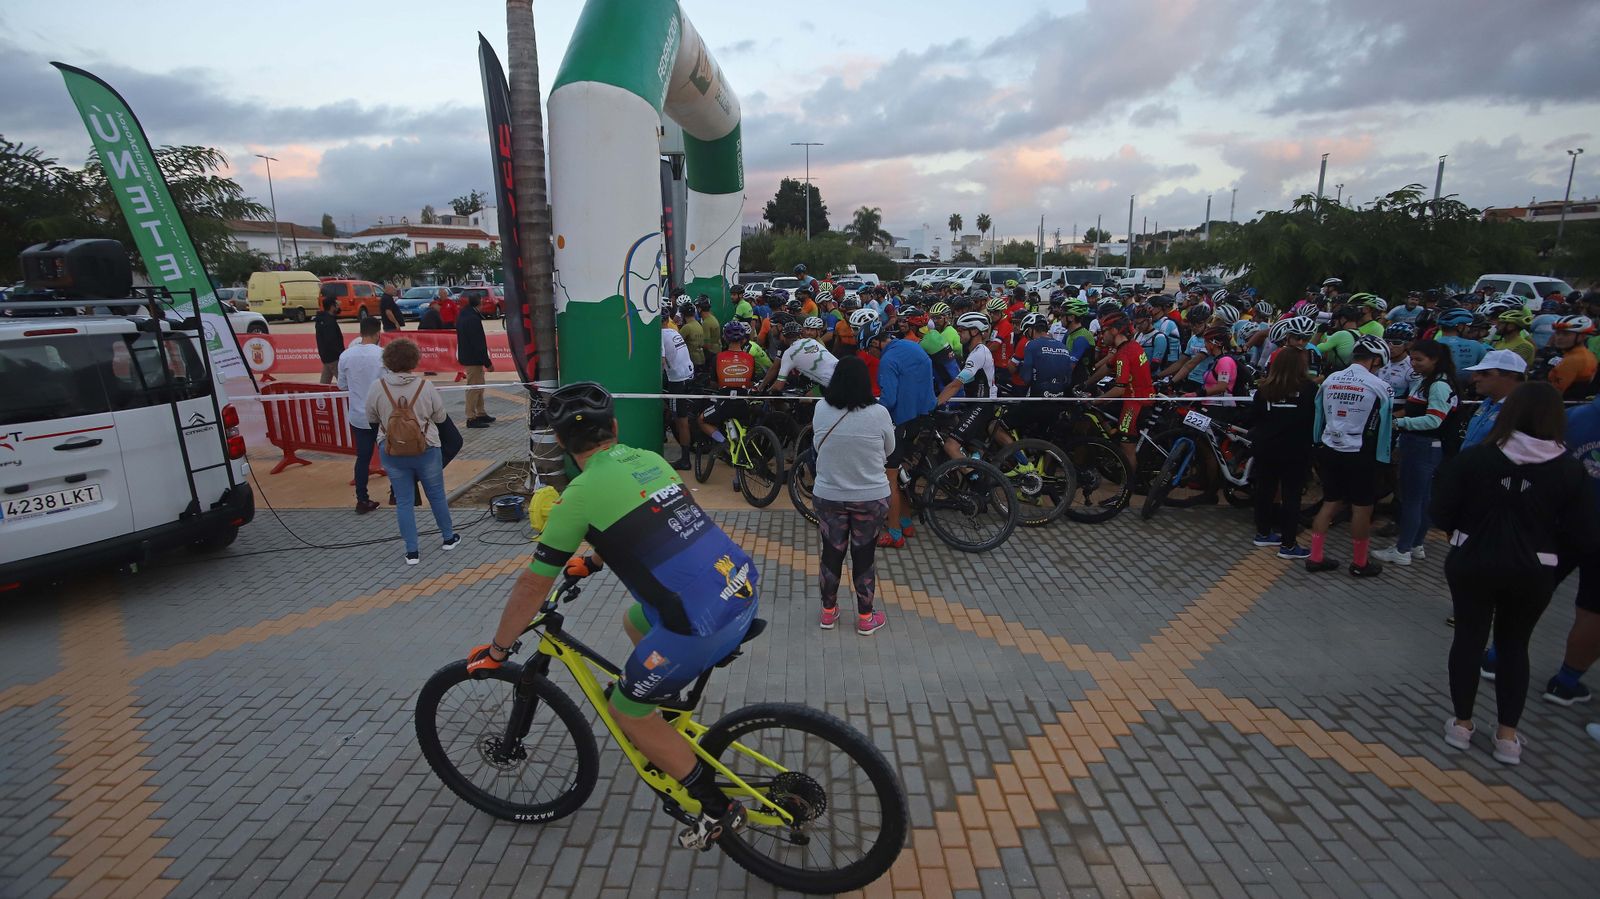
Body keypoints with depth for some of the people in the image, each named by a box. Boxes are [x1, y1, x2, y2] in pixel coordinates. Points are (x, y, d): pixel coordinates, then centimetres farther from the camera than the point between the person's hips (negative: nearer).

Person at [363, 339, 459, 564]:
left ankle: (411, 552, 13)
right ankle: (449, 538, 31)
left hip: (392, 452, 1)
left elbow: (371, 418, 2)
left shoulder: (378, 388, -10)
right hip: (426, 450, -1)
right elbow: (440, 416, -4)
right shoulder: (426, 386, -13)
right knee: (437, 495, 16)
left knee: (404, 501, 9)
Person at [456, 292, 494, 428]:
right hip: (473, 358, -10)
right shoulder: (473, 319, -22)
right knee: (473, 387, -5)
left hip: (465, 355, 10)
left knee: (478, 386, 19)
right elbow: (479, 343, -24)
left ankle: (481, 414, 27)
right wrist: (488, 362, -19)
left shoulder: (462, 316, 11)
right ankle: (471, 418, 0)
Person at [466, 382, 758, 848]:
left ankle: (717, 808, 23)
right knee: (635, 620, 32)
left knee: (627, 712, 15)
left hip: (702, 622, -8)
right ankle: (667, 726, 42)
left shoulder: (581, 493, -7)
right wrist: (594, 560, 46)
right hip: (745, 587, 8)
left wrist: (497, 649, 16)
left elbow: (533, 585, 1)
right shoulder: (649, 459, 13)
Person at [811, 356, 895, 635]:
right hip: (871, 497, -1)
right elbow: (889, 450, 0)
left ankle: (828, 612, 31)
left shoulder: (821, 410, -10)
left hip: (828, 495, 2)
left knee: (831, 553, 16)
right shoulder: (879, 413, -15)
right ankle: (865, 618, 25)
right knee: (864, 556, 12)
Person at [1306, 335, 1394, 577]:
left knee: (1331, 503, 14)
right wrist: (1381, 456, 7)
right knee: (1362, 508, 7)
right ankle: (1360, 563, 18)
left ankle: (1315, 557, 15)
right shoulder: (1378, 386, -11)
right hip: (1360, 454, -5)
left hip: (1329, 450, 5)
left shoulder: (1330, 380, 1)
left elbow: (1319, 414, 9)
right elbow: (1383, 423, -4)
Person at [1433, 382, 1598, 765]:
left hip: (1472, 564, -1)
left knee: (1468, 637, 13)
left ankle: (1461, 723, 22)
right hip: (1532, 574, 1)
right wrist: (1543, 542, 13)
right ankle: (1507, 735, 20)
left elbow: (1442, 513, -8)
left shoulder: (1474, 458, -11)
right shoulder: (1569, 470, -8)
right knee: (1514, 645, 16)